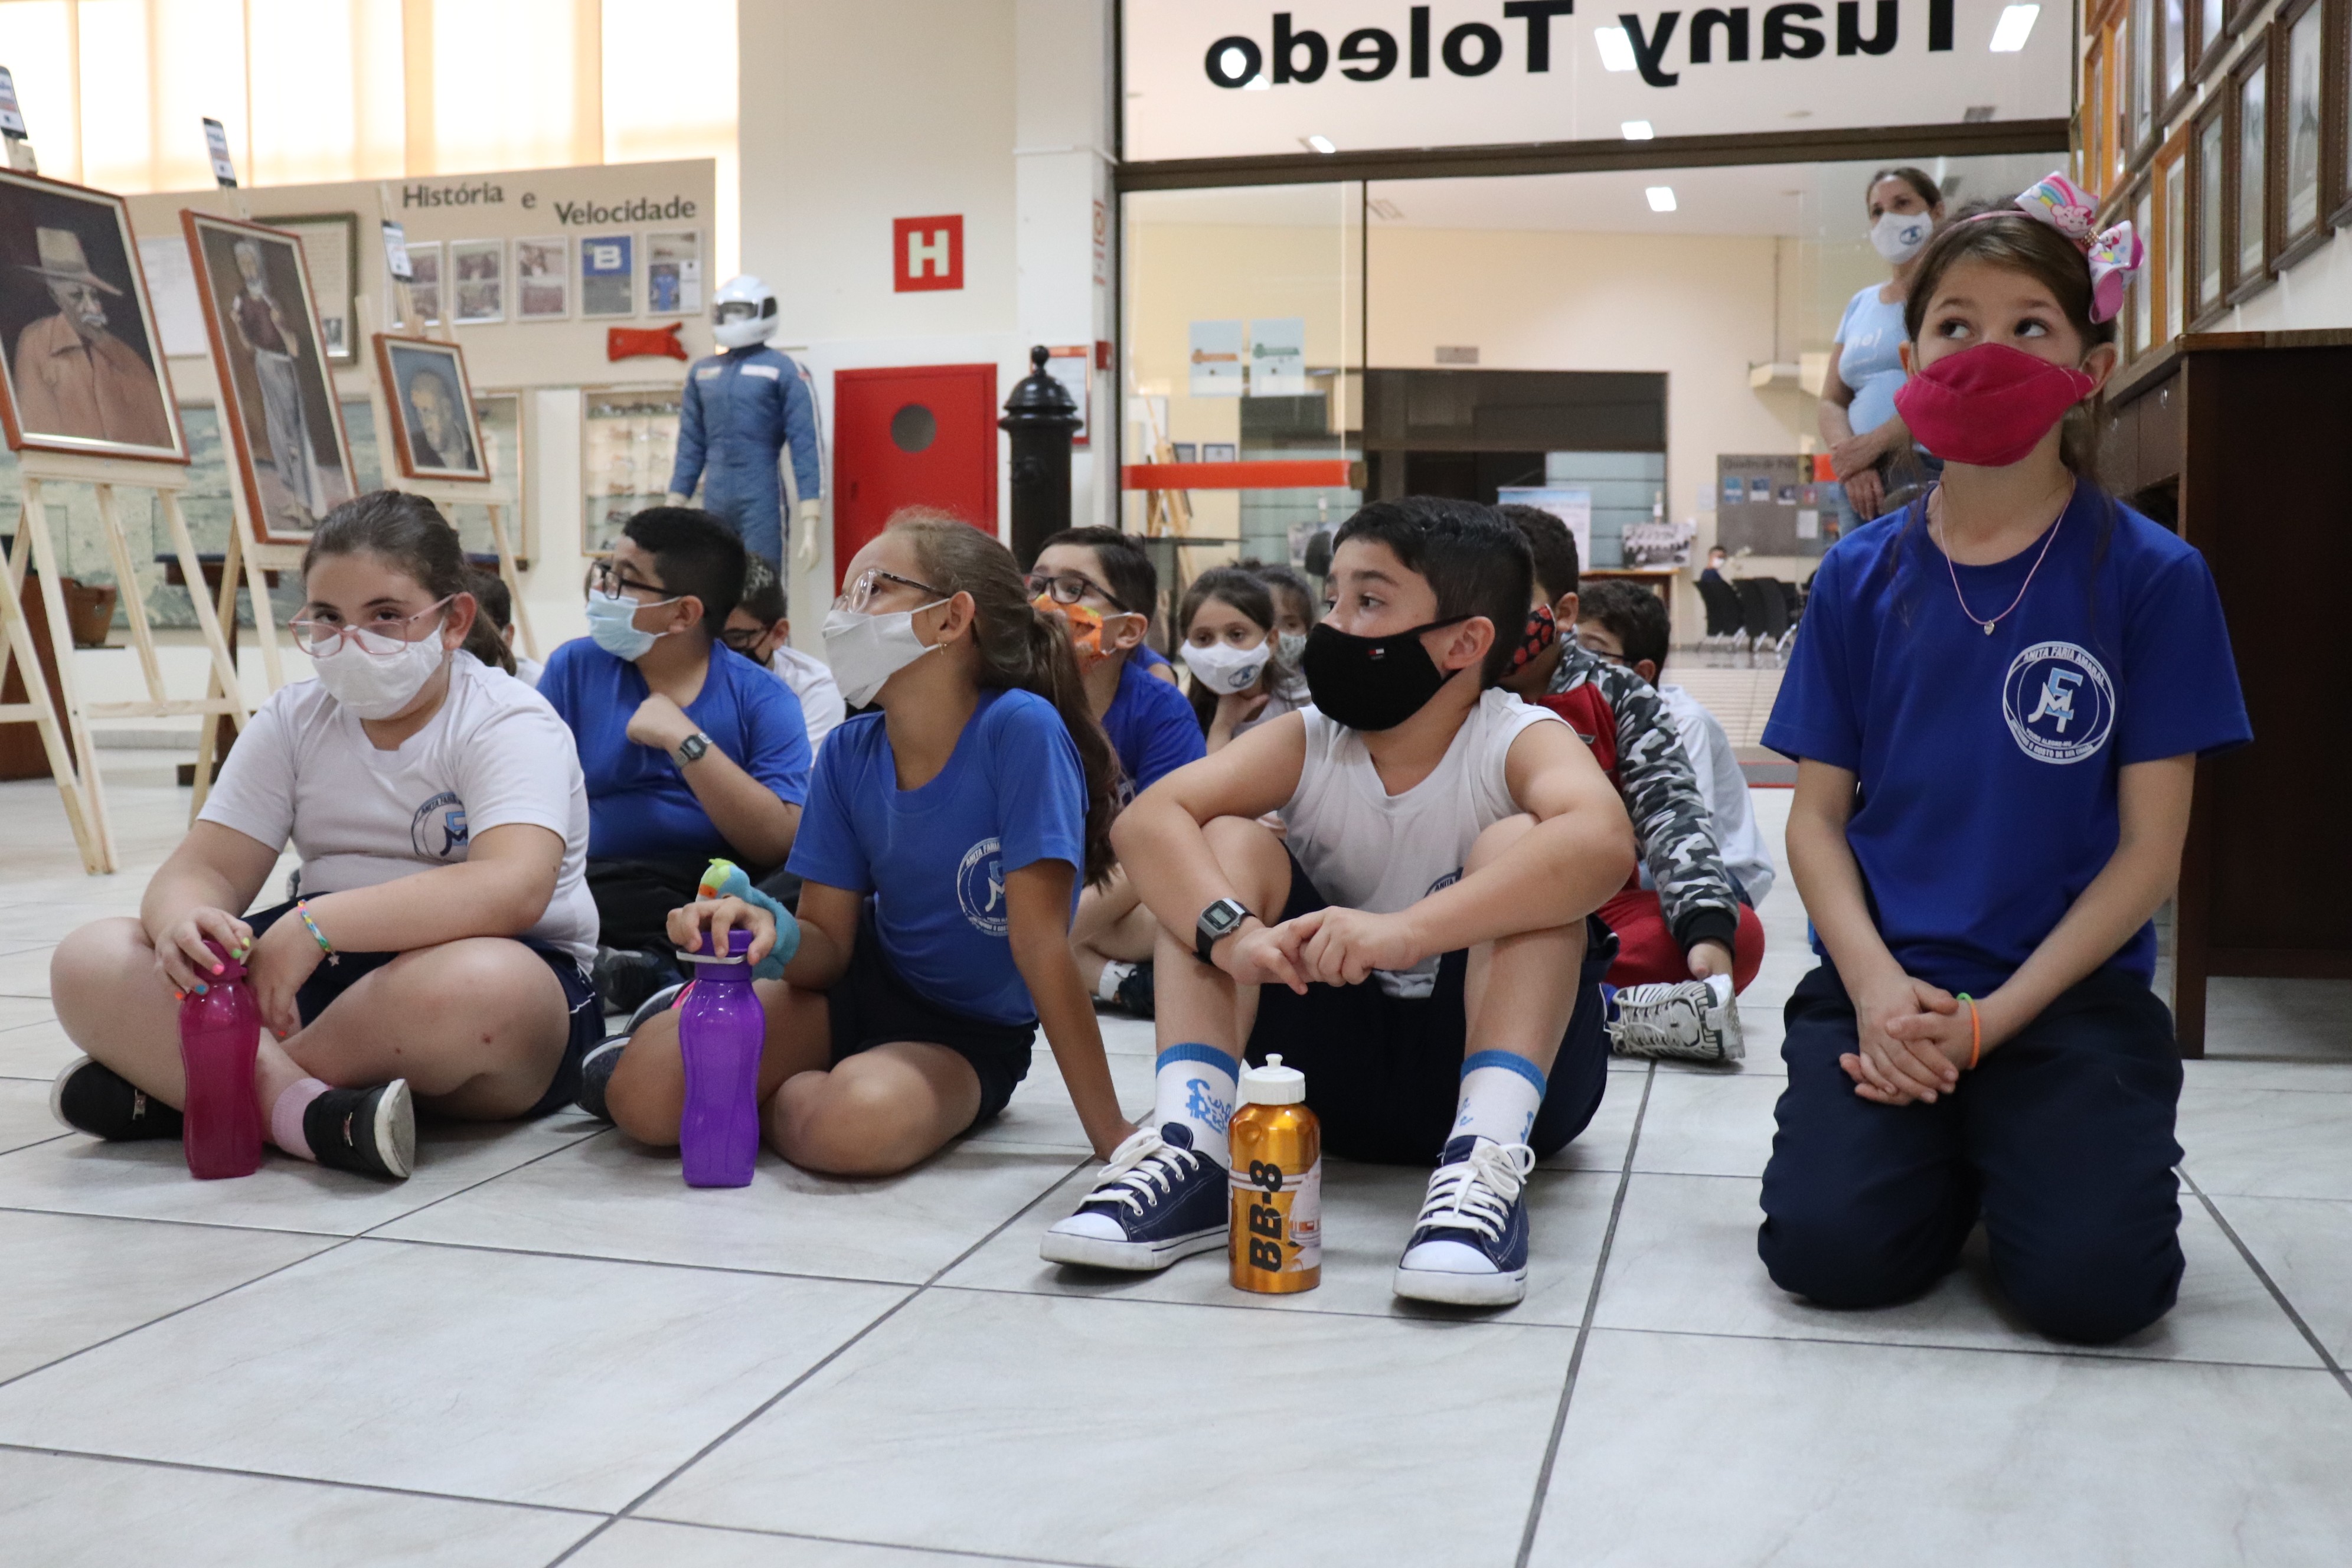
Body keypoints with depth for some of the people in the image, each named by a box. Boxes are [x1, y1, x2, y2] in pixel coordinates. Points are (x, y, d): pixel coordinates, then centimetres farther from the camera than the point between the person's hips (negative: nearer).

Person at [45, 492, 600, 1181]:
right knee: (89, 962, -10)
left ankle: (180, 1085, -21)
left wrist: (317, 926, -35)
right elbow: (205, 867, 1)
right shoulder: (294, 720, 8)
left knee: (484, 983, -41)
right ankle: (302, 1109, -29)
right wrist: (182, 923, -25)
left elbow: (514, 888, -28)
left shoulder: (508, 724, -10)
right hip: (324, 965, 5)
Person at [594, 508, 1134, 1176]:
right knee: (643, 1094, -18)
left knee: (857, 1123, -36)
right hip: (863, 981, 4)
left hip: (971, 1032, -3)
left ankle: (783, 1100, -2)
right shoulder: (848, 753, -6)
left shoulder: (1020, 729, -23)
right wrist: (770, 932, -29)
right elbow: (829, 940, -4)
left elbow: (1041, 940, -24)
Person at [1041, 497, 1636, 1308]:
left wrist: (1405, 930, -49)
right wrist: (1231, 931, -41)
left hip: (1486, 1058, -3)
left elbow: (1603, 839, -39)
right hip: (1338, 1063, 3)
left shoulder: (1521, 743, -15)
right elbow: (1147, 817, -20)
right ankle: (1190, 1147, -28)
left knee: (1516, 845, -25)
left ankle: (1486, 1165, -40)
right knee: (1230, 842, -14)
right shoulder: (1305, 743, -4)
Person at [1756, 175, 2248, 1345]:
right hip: (1883, 983, 2)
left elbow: (2149, 847, -3)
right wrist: (1875, 986, -13)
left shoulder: (2152, 578, -1)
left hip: (2071, 993, -1)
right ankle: (1947, 1159, 13)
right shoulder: (1860, 579, 6)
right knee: (1826, 1247, -20)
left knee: (2093, 1281, -22)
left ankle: (2026, 1153, 11)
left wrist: (1989, 1021, -13)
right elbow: (1818, 814, 5)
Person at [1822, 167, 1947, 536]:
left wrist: (1873, 442, -12)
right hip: (1863, 484, 5)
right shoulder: (1860, 304, 22)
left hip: (1937, 474, -5)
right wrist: (1849, 460, -4)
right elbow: (1831, 401, 17)